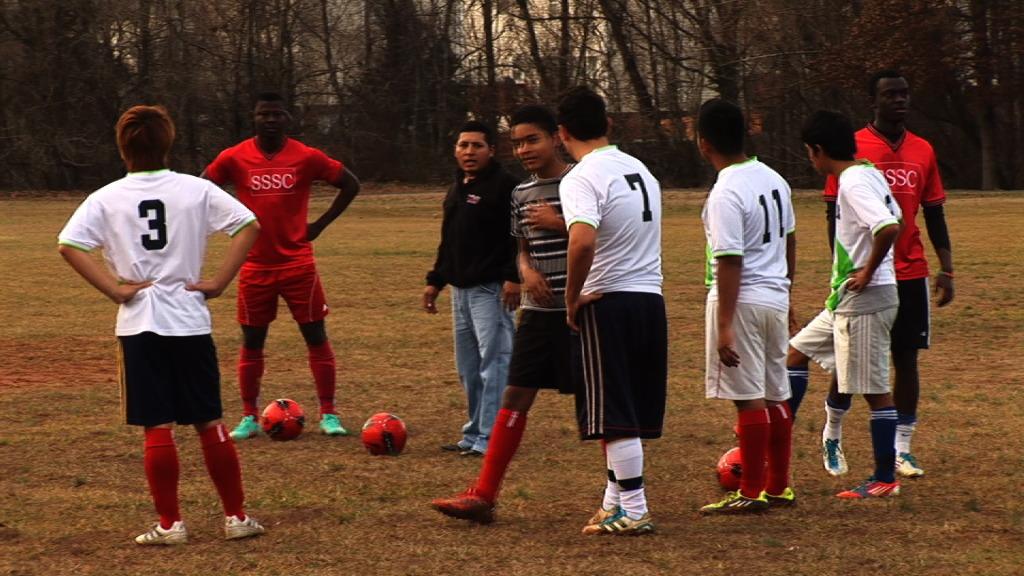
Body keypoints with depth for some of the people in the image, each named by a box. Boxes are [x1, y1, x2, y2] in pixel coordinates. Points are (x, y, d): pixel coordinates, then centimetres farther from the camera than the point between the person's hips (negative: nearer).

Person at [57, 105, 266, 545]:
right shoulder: (196, 190, 0)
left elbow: (69, 246, -13)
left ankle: (170, 524, 5)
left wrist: (115, 289, -9)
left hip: (139, 325, -1)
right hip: (191, 322, 1)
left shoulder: (107, 198, -2)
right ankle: (237, 516, 13)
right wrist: (218, 282, -4)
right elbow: (249, 226, -7)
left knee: (157, 429, 3)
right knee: (210, 424, 10)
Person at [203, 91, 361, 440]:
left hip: (297, 263, -1)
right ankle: (249, 417, 14)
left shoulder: (306, 157, -5)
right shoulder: (234, 158, -4)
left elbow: (350, 184, 4)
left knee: (316, 335, 0)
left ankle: (329, 414, 7)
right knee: (252, 341, 5)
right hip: (255, 266, 1)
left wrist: (320, 224, -1)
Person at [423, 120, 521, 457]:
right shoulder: (457, 190, 18)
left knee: (493, 363, -10)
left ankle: (490, 438, -10)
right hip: (461, 290, 9)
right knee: (468, 368, 13)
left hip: (491, 290, -9)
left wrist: (513, 277, -23)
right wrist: (435, 281, 22)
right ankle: (474, 435, 20)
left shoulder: (504, 186, -9)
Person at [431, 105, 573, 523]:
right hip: (538, 310, 6)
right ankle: (482, 495, 2)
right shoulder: (521, 194, 12)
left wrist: (560, 223, -19)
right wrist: (527, 271, -1)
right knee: (515, 396, 2)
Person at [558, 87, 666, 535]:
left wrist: (572, 299, -16)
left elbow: (583, 242, -29)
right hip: (651, 298, 8)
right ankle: (614, 502, 24)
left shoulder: (581, 179, -13)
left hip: (607, 302, -8)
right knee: (633, 411, 16)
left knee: (614, 416, -1)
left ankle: (634, 511, -1)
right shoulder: (641, 171, 12)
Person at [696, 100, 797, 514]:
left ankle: (751, 493, 1)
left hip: (742, 300, -8)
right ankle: (778, 487, 20)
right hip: (776, 297, 8)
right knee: (776, 395, 13)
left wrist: (723, 326, -20)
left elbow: (730, 262, -21)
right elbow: (789, 241, 18)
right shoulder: (773, 180, 8)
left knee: (748, 398, -3)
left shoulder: (725, 194, -18)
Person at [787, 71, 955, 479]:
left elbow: (934, 214, 12)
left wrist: (946, 268, 6)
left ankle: (901, 449, 10)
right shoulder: (853, 148, -5)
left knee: (906, 359, 3)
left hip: (911, 275, 4)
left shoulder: (923, 151, 8)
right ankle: (832, 436, 24)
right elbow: (834, 213, -5)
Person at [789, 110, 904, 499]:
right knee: (796, 352, 18)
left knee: (874, 389, -3)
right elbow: (894, 220, 22)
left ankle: (885, 479, 3)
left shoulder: (854, 182, -19)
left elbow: (889, 228, -32)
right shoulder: (869, 174, 10)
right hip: (845, 302, 11)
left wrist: (867, 272, -20)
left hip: (864, 300, -11)